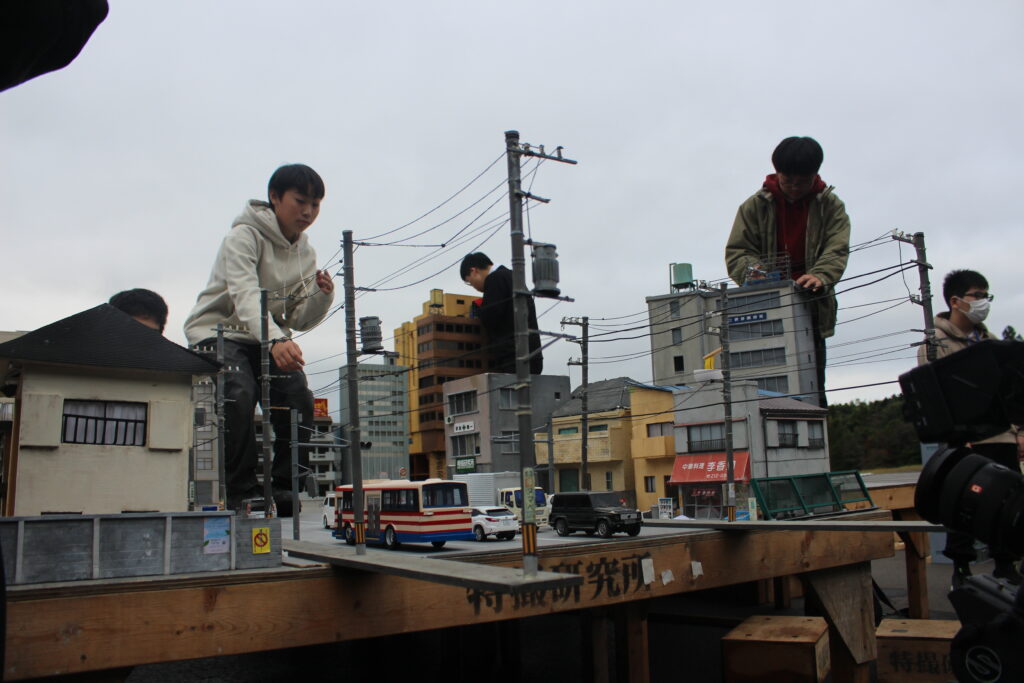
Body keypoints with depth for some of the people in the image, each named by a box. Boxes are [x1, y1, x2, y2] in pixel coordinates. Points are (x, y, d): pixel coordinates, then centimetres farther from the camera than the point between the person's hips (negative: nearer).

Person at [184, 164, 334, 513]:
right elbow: (245, 295, -33)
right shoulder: (245, 235, -15)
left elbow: (299, 320, 4)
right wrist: (276, 340, -49)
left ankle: (283, 489, -5)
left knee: (299, 401, -17)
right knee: (239, 396, -30)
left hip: (269, 338, 6)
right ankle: (242, 492, -18)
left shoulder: (305, 253, 5)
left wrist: (322, 296, -17)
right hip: (219, 331, -5)